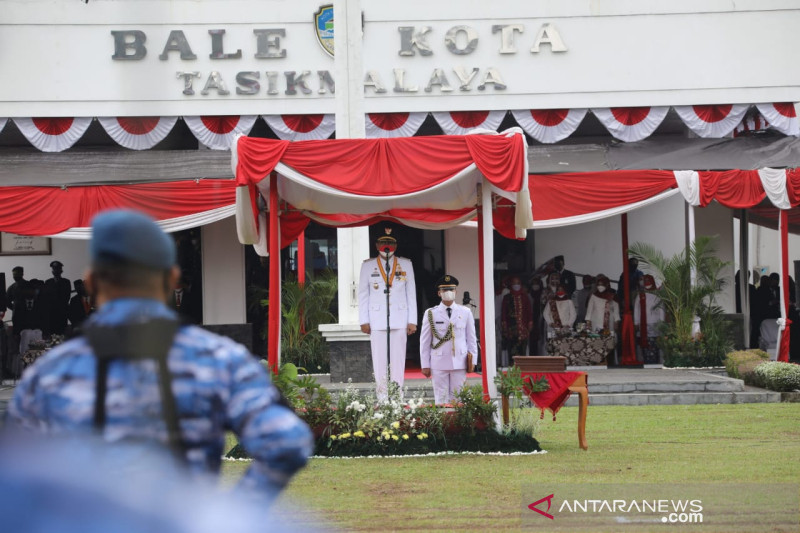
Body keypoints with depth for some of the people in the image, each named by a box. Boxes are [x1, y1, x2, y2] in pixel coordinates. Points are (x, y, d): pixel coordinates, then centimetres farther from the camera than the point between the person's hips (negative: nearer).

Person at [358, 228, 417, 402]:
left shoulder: (405, 265, 9)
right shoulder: (368, 266, 8)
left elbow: (411, 293, 8)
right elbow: (363, 294, 8)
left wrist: (412, 321, 2)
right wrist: (364, 321, 0)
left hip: (400, 318, 0)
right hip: (377, 319, 0)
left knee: (398, 357, -1)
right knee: (379, 358, -2)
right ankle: (382, 398, 1)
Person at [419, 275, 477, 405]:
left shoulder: (466, 312, 8)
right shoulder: (431, 314, 3)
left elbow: (471, 339, 11)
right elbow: (424, 341, 4)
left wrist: (472, 361, 6)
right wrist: (425, 365, 1)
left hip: (459, 363, 1)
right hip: (439, 364, -1)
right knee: (441, 398, -1)